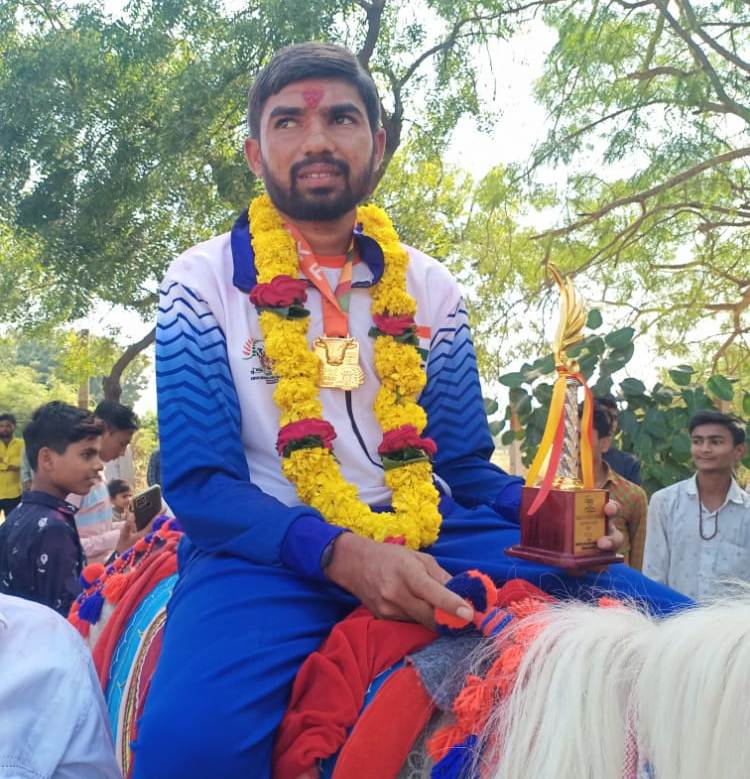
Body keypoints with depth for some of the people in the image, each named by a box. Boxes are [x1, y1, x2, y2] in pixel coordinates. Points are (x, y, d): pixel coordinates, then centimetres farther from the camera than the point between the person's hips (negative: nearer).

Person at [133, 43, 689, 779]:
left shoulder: (427, 286, 10)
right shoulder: (203, 280, 0)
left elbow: (466, 466, 12)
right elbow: (200, 484, -8)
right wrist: (340, 553, -24)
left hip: (431, 543, 3)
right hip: (273, 552, -2)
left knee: (669, 630, -15)